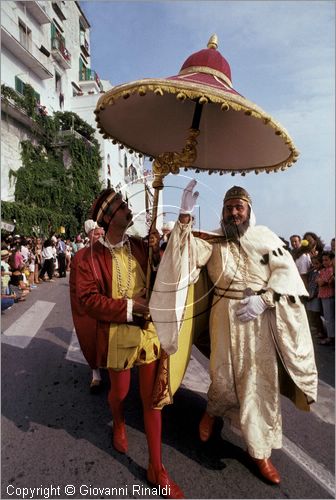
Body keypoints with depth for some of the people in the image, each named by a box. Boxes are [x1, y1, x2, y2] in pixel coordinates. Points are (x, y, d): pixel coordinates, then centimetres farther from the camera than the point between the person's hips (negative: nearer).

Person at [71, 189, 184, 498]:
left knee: (152, 397, 10)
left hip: (149, 331, 3)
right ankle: (119, 425, 58)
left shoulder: (140, 246, 1)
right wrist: (127, 307, -19)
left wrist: (158, 251, -10)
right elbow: (88, 299, -14)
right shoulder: (92, 256, -10)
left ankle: (156, 468, 29)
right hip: (117, 334, -3)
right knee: (120, 391, 21)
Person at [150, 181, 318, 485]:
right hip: (226, 316, -1)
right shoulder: (213, 241, 2)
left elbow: (286, 271, -2)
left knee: (261, 379, 8)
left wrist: (264, 299, -16)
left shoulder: (265, 237, 3)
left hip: (262, 317, 1)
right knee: (224, 375, 5)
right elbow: (187, 254, -14)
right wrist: (185, 217, -25)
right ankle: (213, 411, 43)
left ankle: (261, 450, 30)